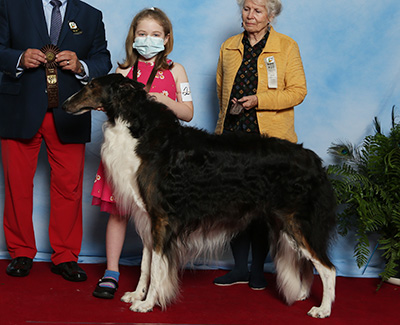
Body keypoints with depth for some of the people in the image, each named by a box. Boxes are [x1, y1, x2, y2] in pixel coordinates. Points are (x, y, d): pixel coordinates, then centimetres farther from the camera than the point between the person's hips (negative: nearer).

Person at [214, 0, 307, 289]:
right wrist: (229, 110, 14)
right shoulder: (229, 47, 14)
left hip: (269, 138, -3)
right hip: (232, 135, 4)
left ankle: (258, 269, 13)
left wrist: (259, 100, -14)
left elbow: (298, 91, -4)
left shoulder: (287, 47, 2)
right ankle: (240, 268, 13)